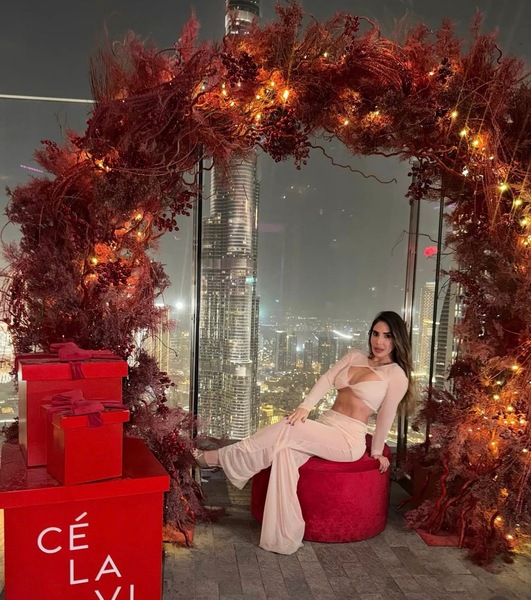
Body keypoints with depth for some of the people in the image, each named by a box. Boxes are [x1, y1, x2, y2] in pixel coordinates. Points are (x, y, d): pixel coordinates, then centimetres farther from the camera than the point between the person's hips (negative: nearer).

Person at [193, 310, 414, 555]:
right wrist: (305, 406, -14)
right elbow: (326, 380, 1)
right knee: (285, 451, -25)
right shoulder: (354, 356, 12)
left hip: (348, 440, -6)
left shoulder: (396, 374, -6)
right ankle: (285, 537, -22)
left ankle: (218, 457, -18)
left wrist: (377, 451, 2)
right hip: (323, 427, 6)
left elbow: (386, 415, -3)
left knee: (288, 429, -27)